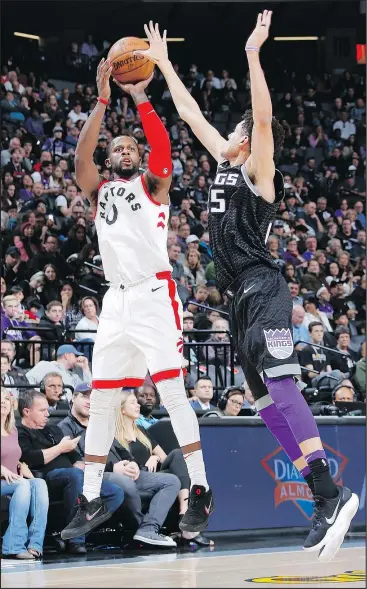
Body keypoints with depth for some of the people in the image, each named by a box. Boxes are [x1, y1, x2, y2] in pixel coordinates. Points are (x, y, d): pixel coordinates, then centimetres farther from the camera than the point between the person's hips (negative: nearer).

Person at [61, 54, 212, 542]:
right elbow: (80, 158, 0)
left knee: (172, 391, -10)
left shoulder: (152, 184, 9)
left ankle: (200, 492, -7)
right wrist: (102, 102, -6)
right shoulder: (100, 191, 19)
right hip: (116, 301, 5)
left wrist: (140, 99, -14)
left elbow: (163, 150, -12)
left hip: (154, 295, -5)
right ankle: (92, 502, 9)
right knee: (101, 399, 4)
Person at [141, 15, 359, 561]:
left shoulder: (257, 170, -2)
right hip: (244, 297, 10)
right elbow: (191, 114, 27)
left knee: (280, 386, -23)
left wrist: (253, 54, -23)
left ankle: (330, 492, -33)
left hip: (263, 291, -10)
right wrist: (163, 63, 29)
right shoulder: (226, 164, 19)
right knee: (266, 399, 5)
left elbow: (264, 117, -19)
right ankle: (324, 497, 3)